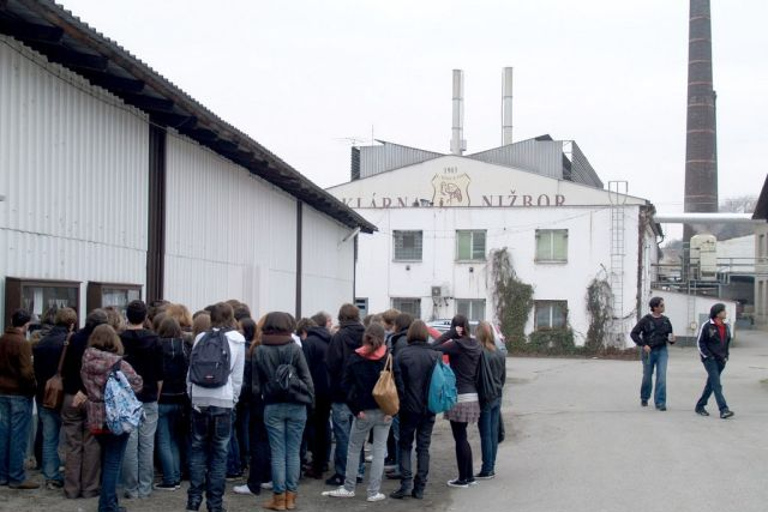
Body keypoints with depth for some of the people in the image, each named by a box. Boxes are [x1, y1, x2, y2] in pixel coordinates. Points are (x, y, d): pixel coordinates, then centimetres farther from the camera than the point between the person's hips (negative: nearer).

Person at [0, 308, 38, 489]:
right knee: (18, 436, -3)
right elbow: (27, 372, -20)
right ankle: (16, 478, 0)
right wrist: (32, 388, -5)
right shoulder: (22, 343, -16)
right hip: (19, 394, -7)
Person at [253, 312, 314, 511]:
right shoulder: (295, 349, -6)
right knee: (293, 452, 5)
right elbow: (306, 378, -5)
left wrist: (258, 396, 15)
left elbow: (256, 383, 1)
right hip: (296, 405, 0)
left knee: (277, 453, 3)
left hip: (273, 407, 1)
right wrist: (310, 399, 5)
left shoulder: (260, 351, -1)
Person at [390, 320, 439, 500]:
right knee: (423, 447, 9)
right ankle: (419, 488, 9)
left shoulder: (402, 353, -9)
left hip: (408, 407, -2)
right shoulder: (435, 355, -3)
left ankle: (406, 483, -2)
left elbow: (398, 381, -11)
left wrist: (400, 402, -1)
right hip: (428, 409, 2)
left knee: (405, 445, 10)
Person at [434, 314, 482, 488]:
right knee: (462, 438, 17)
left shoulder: (457, 345, -15)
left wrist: (450, 333, -16)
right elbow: (478, 371, 11)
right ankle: (469, 476, 22)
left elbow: (434, 348, -22)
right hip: (472, 396, 8)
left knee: (460, 438, 0)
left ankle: (463, 478, 5)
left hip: (459, 397, -8)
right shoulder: (475, 345, 7)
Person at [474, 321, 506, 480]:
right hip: (497, 397, 7)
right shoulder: (500, 354, 7)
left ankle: (487, 470, 1)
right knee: (493, 433, 11)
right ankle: (491, 468, 17)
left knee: (486, 435, -2)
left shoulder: (480, 353, -17)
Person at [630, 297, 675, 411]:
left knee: (662, 377, -10)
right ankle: (644, 399, 32)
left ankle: (660, 403, -7)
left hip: (662, 351, 2)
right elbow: (633, 333, -6)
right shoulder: (646, 320, -6)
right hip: (648, 352, -2)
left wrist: (671, 339, -9)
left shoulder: (665, 320, 5)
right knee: (647, 377, 9)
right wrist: (643, 345, -15)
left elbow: (669, 335, 14)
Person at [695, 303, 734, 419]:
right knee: (717, 385, -14)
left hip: (721, 360, 7)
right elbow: (700, 343, -7)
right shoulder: (707, 326, -10)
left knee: (711, 384, 13)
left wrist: (726, 356, 10)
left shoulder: (726, 327, 9)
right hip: (710, 360, -7)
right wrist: (708, 356, -12)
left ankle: (700, 406, 25)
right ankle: (723, 409, -20)